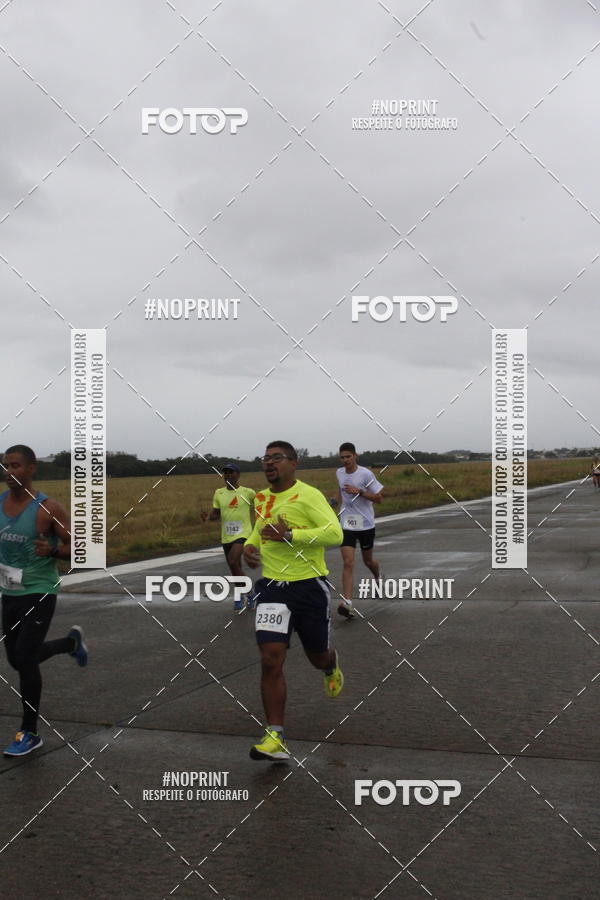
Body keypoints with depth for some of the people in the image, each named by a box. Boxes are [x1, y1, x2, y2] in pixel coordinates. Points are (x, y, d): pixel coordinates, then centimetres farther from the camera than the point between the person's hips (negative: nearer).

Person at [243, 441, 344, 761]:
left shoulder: (308, 495, -10)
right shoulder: (261, 498, 10)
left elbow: (335, 533, -21)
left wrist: (289, 535, -25)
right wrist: (250, 545, 8)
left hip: (310, 587, -4)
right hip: (273, 587, 4)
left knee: (318, 657, 14)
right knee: (270, 660, -11)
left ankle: (331, 665, 54)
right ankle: (275, 738, -5)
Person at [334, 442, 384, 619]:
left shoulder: (366, 474, -12)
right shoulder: (339, 473, 3)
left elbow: (378, 498, -11)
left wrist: (359, 492, -21)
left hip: (366, 524, -2)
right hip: (346, 524, 2)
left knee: (368, 560, 16)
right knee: (348, 563, -12)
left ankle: (378, 579, 51)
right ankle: (347, 603, -19)